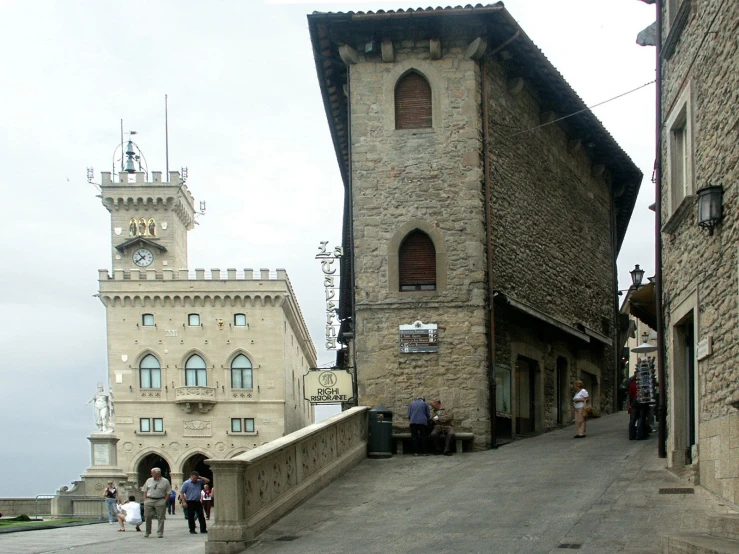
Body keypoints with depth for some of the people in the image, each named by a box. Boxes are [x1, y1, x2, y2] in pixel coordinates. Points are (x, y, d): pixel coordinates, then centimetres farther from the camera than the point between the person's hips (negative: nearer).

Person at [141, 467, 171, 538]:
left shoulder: (165, 481, 3)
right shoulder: (149, 480, 13)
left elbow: (168, 493, 3)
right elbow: (145, 491, 14)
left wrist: (165, 501, -7)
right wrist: (145, 500, 3)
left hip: (160, 501, -2)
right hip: (149, 500, 2)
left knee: (160, 518, -1)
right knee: (147, 517, 0)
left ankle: (160, 533, 5)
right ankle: (147, 532, 14)